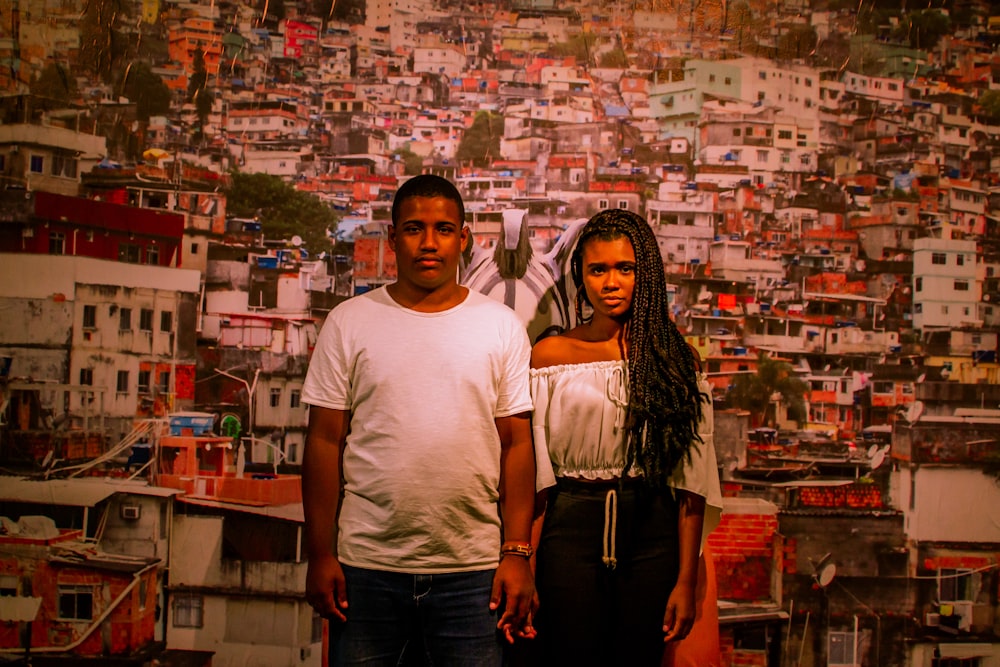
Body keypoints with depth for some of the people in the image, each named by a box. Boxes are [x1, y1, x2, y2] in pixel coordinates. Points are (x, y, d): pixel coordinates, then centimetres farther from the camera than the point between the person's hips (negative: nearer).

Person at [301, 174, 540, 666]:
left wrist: (518, 554, -2)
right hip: (367, 569, 0)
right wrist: (320, 555, -1)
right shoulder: (349, 322, 4)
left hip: (471, 571, 0)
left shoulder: (501, 326, 4)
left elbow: (517, 444, 3)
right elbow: (325, 442, 2)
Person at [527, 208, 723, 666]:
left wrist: (686, 580, -3)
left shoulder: (674, 358, 4)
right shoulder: (551, 354, 2)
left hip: (652, 530, 1)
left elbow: (691, 477, 1)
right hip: (571, 525, -1)